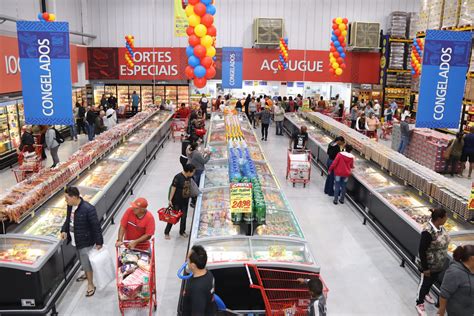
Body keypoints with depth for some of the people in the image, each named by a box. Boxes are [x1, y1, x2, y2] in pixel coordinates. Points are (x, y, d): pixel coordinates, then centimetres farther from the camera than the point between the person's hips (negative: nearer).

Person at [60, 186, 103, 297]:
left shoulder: (88, 209, -29)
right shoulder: (70, 206, -4)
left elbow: (96, 226, -22)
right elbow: (68, 219, 14)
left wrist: (99, 242, -18)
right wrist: (64, 230, -3)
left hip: (86, 241, -8)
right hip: (75, 240, 8)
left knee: (86, 263, 2)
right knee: (82, 261, 27)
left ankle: (91, 285, 20)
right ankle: (86, 274, 52)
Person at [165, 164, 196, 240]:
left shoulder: (189, 177, -2)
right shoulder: (178, 177, -22)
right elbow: (173, 188, -19)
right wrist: (170, 200, -18)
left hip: (185, 201, 6)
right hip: (177, 201, -6)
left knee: (184, 217, 15)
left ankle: (182, 231, 34)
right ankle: (166, 232, 22)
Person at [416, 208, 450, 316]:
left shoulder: (439, 226, -9)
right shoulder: (428, 232, -34)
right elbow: (422, 251, -27)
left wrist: (444, 258, 17)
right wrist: (425, 268, -20)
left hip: (439, 263, 8)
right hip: (430, 265, -8)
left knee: (433, 280, 28)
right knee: (425, 282, 12)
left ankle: (426, 293, 54)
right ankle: (420, 303, 33)